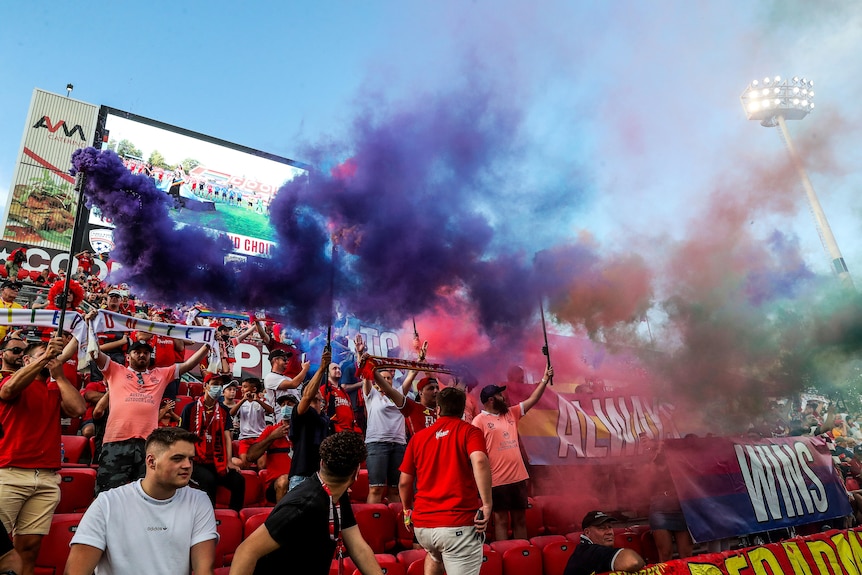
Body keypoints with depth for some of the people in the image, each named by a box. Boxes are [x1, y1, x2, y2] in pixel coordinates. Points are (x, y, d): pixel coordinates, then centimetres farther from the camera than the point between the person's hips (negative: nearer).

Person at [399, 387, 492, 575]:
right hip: (457, 524, -5)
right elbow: (479, 461, -22)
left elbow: (404, 482, 12)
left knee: (435, 554, 35)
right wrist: (487, 504, -17)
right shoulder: (469, 431, -1)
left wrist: (408, 509, 29)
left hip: (422, 524, 5)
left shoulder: (418, 436, 10)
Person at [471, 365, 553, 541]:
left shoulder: (511, 414, 11)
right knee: (501, 520, 3)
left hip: (518, 477, 6)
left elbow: (532, 400, 13)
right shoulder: (480, 421, -8)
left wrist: (545, 379, 6)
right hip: (497, 480, -6)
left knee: (520, 518, 14)